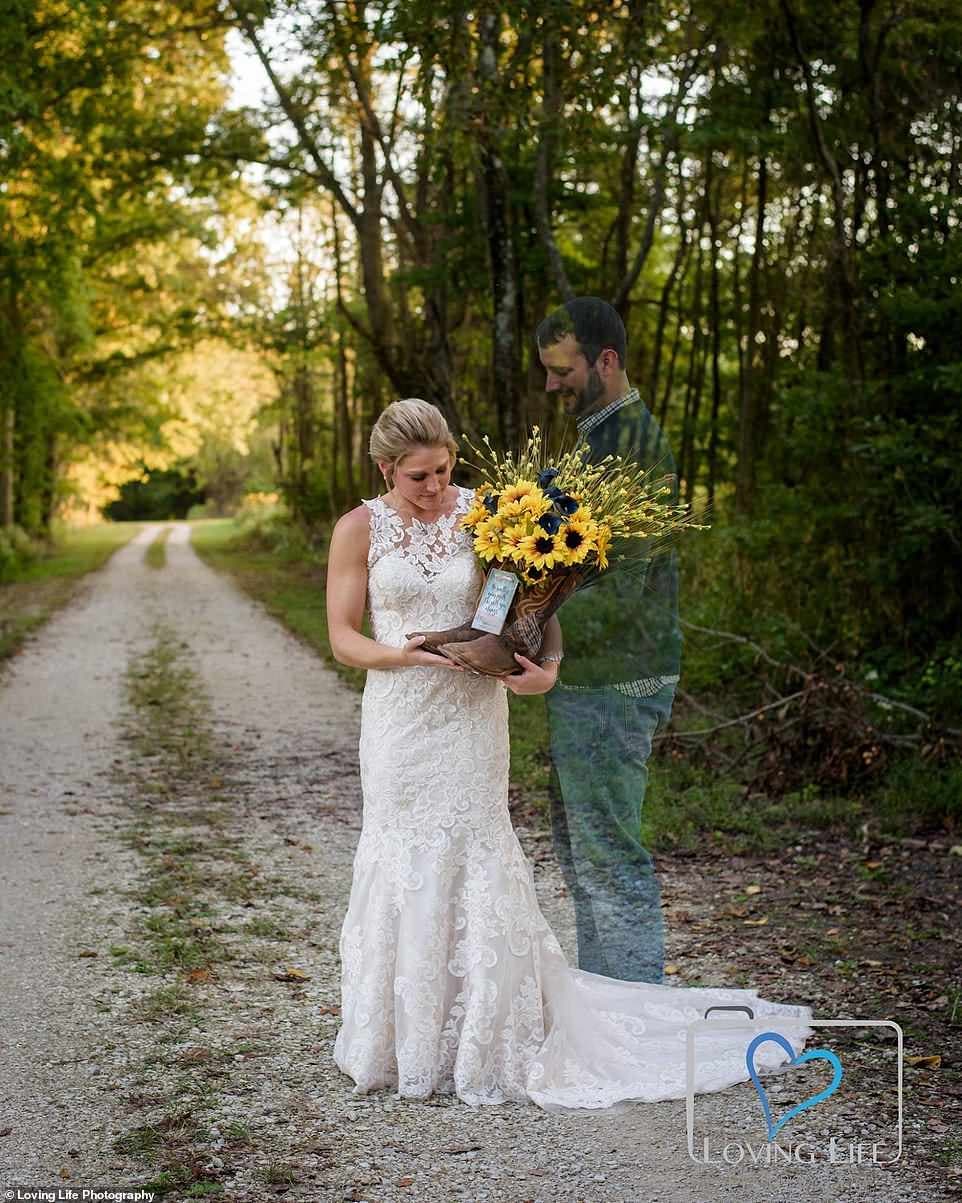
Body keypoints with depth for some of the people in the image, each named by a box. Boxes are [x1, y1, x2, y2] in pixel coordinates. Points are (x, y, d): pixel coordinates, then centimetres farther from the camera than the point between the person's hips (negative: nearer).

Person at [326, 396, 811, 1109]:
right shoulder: (360, 530, -2)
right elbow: (342, 636, -1)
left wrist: (546, 669, -15)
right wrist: (410, 654, -18)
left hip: (471, 720, 0)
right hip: (400, 722, 1)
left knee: (471, 867, 1)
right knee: (408, 869, 6)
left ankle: (483, 1039, 16)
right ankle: (410, 1036, 22)